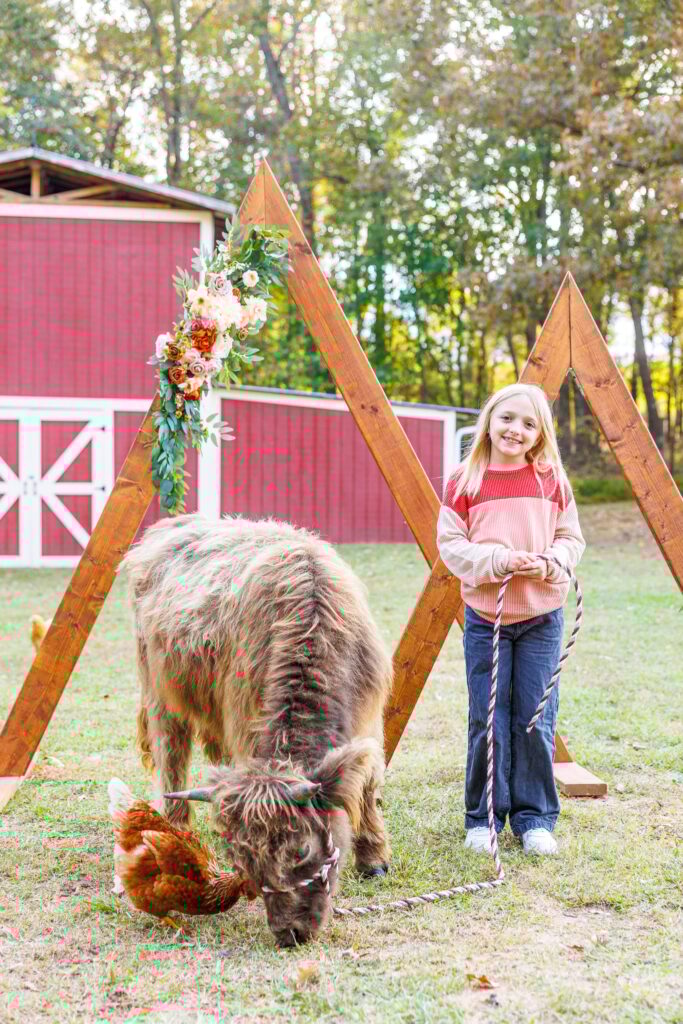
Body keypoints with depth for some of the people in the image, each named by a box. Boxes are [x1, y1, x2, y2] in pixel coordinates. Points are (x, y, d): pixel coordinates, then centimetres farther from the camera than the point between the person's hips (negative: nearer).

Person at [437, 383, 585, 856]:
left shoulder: (552, 479, 2)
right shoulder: (465, 480, -3)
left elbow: (571, 537, 7)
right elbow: (450, 543, -4)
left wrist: (550, 562, -14)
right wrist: (497, 559, -18)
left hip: (542, 616, 1)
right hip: (485, 615, -1)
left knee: (536, 721, 4)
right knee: (488, 722, 2)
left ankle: (535, 817, 16)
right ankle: (483, 817, 16)